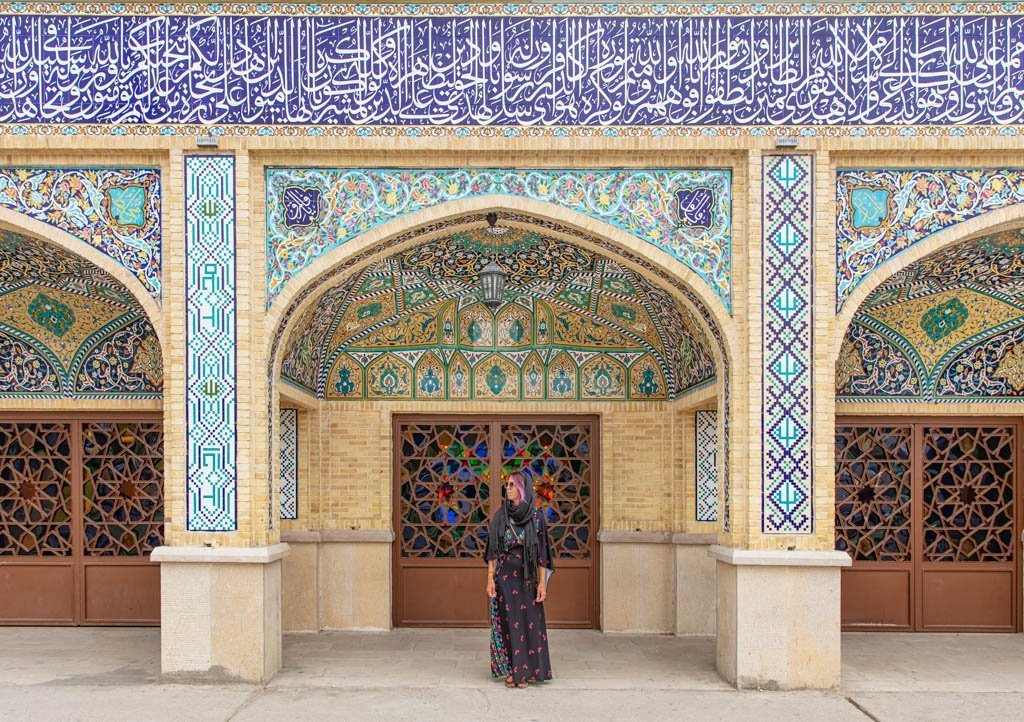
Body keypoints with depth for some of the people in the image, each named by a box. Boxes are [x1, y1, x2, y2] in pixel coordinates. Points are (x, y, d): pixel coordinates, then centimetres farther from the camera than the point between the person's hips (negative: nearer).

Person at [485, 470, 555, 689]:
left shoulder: (537, 516, -2)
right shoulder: (500, 516, 1)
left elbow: (542, 551, -2)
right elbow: (493, 551, 3)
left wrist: (542, 583, -6)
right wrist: (490, 578, -5)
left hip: (528, 577, -1)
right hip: (505, 577, 1)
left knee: (528, 622, 0)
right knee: (507, 622, 2)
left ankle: (524, 671, 11)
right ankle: (510, 670, 12)